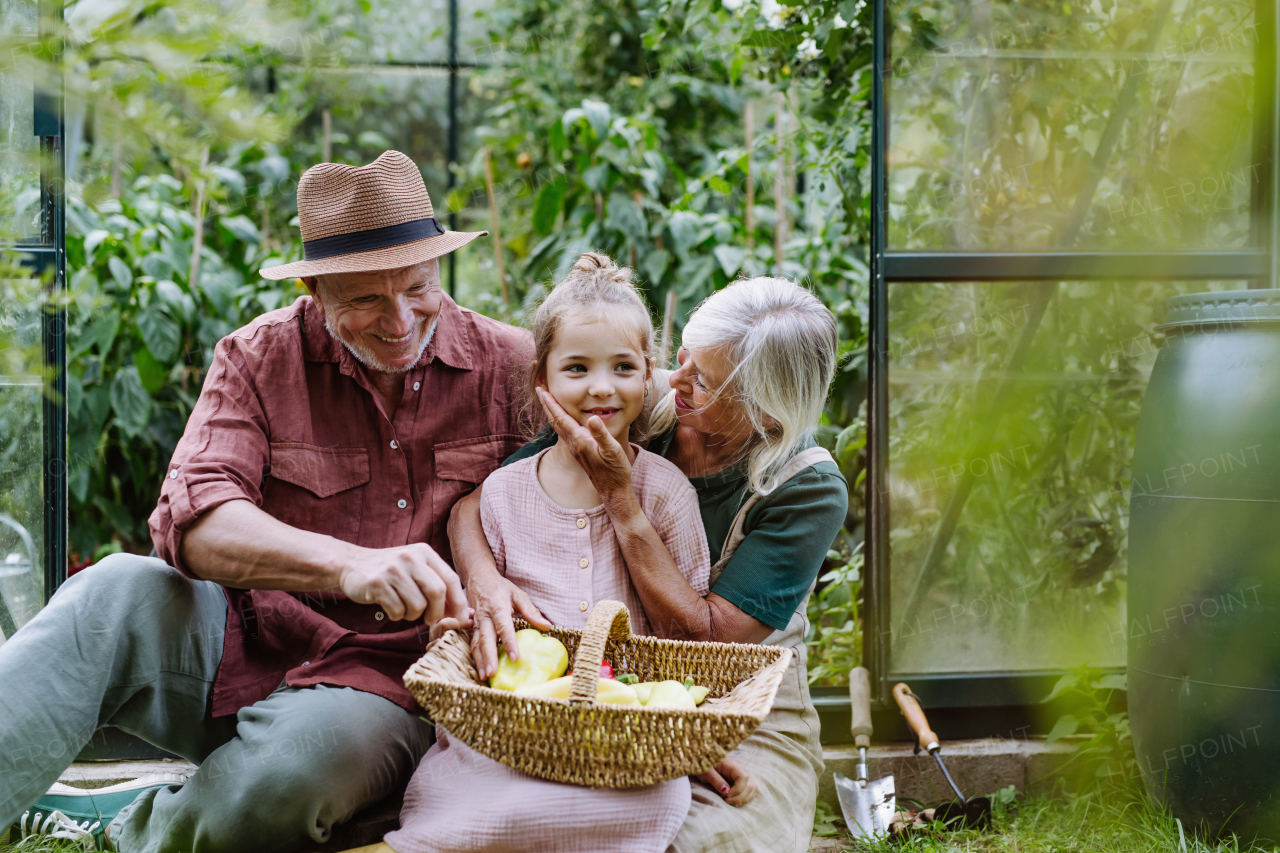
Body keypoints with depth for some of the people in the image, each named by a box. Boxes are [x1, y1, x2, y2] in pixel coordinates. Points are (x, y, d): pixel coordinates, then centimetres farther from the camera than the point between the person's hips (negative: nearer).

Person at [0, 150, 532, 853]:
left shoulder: (512, 365, 0)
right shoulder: (260, 359, -2)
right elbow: (190, 519, -18)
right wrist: (346, 563, -36)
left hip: (382, 681, -1)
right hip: (242, 645, 1)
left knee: (287, 773, -36)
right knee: (120, 592, -30)